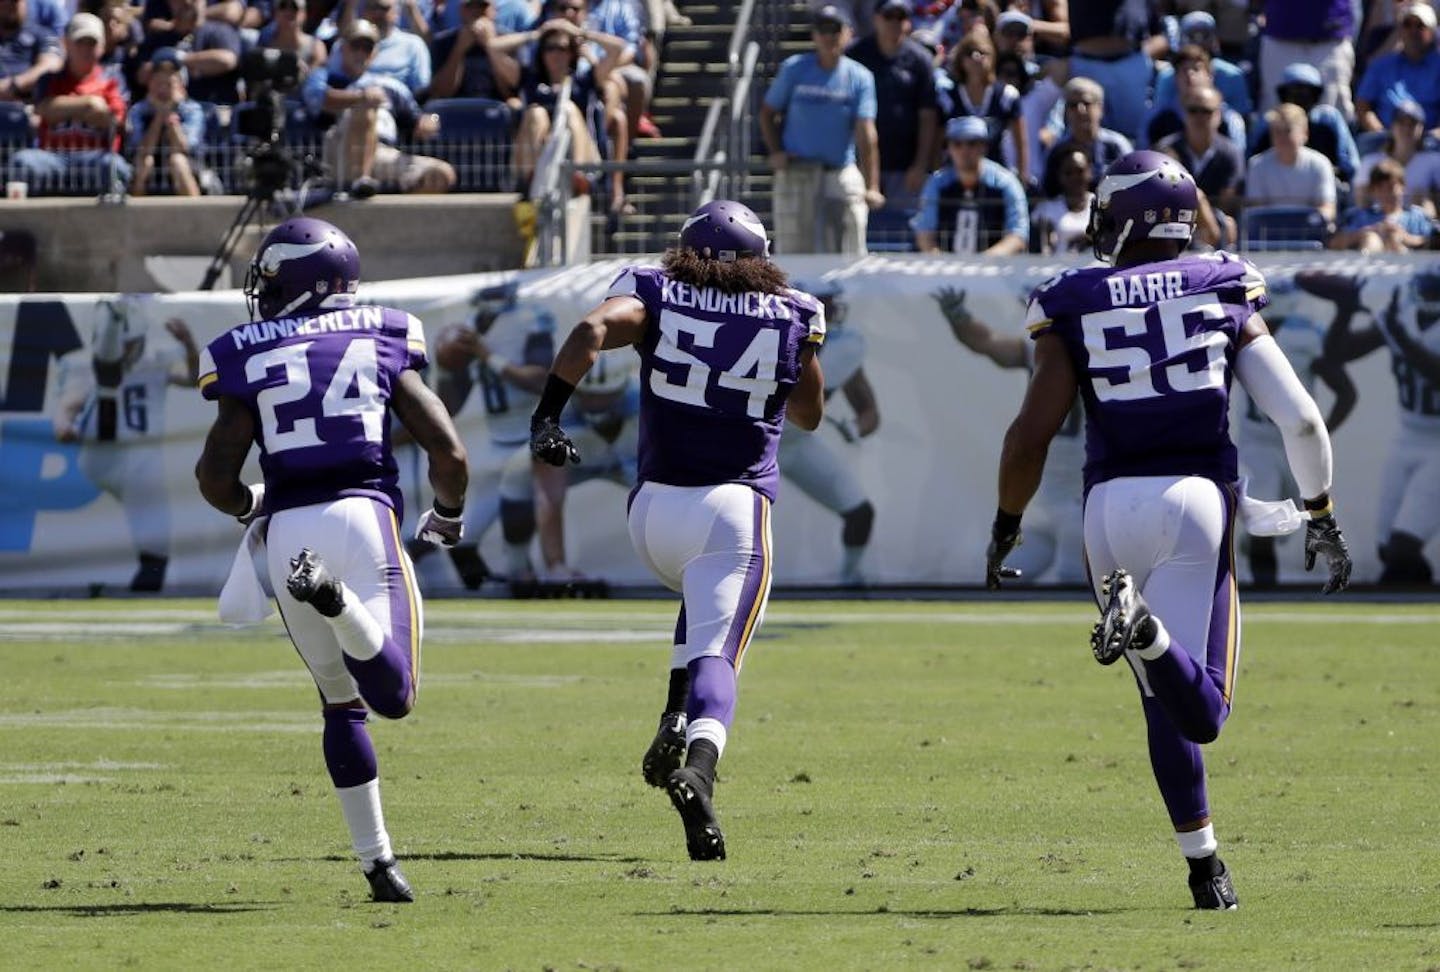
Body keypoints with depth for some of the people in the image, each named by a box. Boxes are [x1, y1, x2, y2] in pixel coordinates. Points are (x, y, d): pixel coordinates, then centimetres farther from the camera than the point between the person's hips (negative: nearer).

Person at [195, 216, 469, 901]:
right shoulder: (380, 342, 11)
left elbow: (215, 475, 2)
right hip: (363, 513, -2)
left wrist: (251, 507, 26)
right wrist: (447, 516, 27)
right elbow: (447, 452, 6)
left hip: (287, 531, 2)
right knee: (392, 696, -8)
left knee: (341, 702, 17)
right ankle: (335, 599, -37)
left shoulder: (252, 363, 9)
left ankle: (377, 861, 12)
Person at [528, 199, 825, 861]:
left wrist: (547, 414, -17)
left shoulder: (657, 295, 5)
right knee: (716, 652, -10)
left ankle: (676, 723, 12)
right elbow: (809, 414, 21)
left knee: (706, 603, 32)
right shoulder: (793, 317, 6)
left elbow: (592, 330, -16)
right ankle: (699, 764, -40)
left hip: (655, 507, 3)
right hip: (735, 508, -3)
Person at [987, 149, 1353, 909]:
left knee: (1168, 703, 12)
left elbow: (1031, 434, -2)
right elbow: (1300, 421, 2)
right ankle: (1144, 624, -38)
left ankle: (1204, 865, 6)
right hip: (1195, 497, -1)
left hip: (1112, 505, 1)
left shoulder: (1076, 310, 3)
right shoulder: (1225, 296, 6)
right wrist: (1321, 517, 15)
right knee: (1200, 712, -7)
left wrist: (1005, 525, 13)